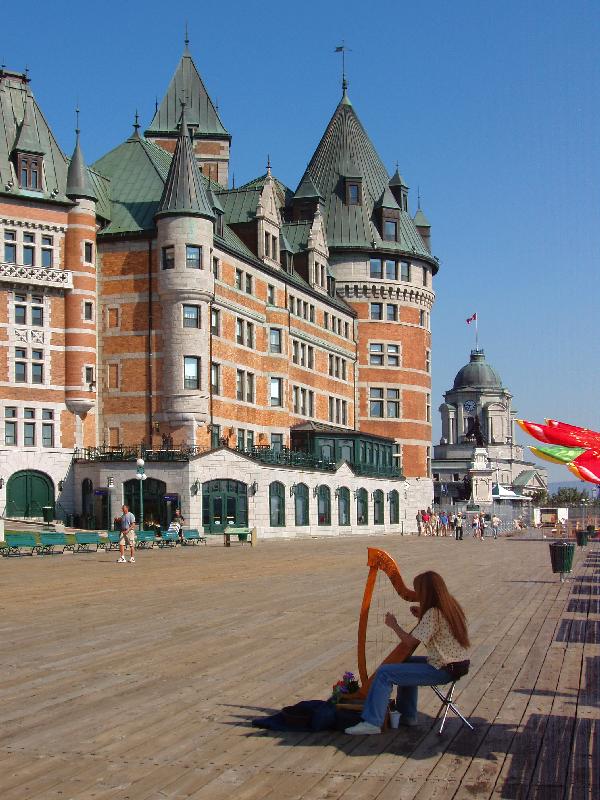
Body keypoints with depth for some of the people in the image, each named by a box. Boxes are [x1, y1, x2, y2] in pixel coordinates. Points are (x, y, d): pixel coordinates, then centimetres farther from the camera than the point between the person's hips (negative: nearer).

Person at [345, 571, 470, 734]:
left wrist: (394, 625, -2)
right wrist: (421, 616, 11)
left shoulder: (433, 613, -20)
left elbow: (410, 641, -17)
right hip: (458, 664, 10)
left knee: (384, 673, -9)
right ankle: (407, 715, 34)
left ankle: (372, 722, -6)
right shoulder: (451, 605, 6)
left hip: (443, 670, -9)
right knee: (406, 662, 32)